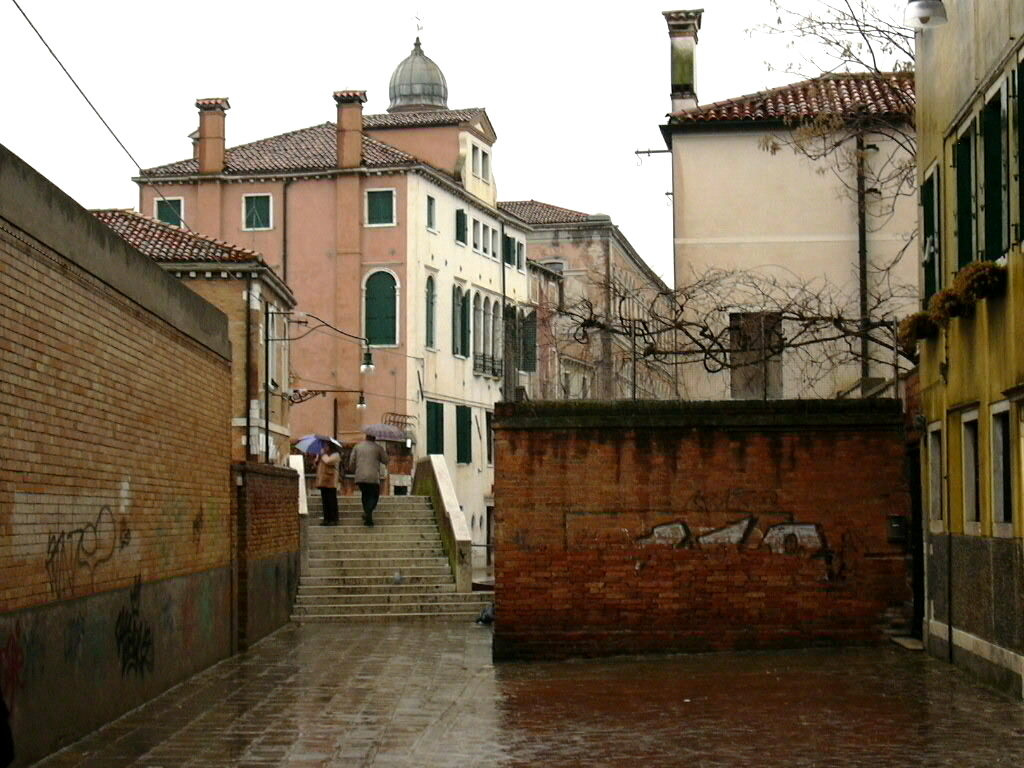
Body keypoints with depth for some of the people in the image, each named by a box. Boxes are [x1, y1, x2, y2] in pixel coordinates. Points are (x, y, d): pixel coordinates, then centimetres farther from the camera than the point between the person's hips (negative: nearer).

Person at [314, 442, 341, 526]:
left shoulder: (335, 455, -4)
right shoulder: (323, 453, 21)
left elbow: (328, 461, -21)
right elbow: (316, 463, 21)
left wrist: (323, 455, -5)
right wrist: (318, 457, 3)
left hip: (330, 482, -8)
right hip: (323, 481, 8)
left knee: (332, 501, -6)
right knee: (325, 501, 7)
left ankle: (334, 519, -4)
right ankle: (326, 519, 10)